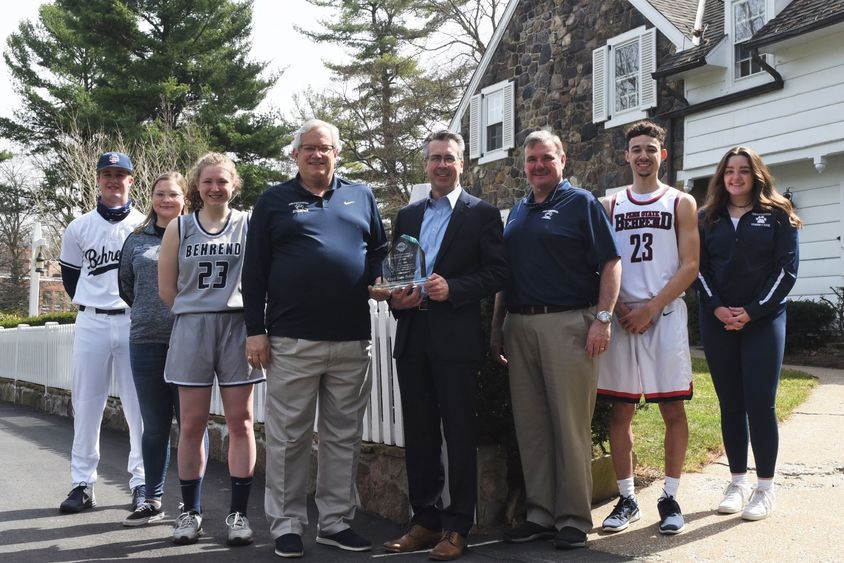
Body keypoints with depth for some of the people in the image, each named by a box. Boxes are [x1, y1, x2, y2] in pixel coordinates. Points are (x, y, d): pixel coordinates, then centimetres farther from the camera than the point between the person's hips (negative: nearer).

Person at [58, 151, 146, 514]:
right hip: (91, 323, 2)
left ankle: (141, 482, 8)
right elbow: (70, 275, 18)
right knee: (86, 405, 3)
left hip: (135, 322, -2)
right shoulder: (79, 228, 8)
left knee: (138, 406, -1)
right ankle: (82, 484, 11)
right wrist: (91, 306, 12)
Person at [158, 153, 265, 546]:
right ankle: (190, 510, 15)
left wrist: (228, 311, 1)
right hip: (191, 330, 1)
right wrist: (196, 314, 8)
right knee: (192, 423, 4)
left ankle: (238, 512, 9)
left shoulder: (248, 225, 3)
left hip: (237, 327, -1)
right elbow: (166, 287, 8)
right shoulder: (179, 228, 7)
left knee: (240, 422, 1)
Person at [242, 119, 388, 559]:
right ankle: (286, 525, 13)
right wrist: (255, 330, -2)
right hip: (291, 341, -3)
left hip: (352, 341, 3)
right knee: (288, 437, 2)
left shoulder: (361, 197, 13)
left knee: (344, 436, 9)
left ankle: (336, 522, 19)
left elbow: (380, 252, 19)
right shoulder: (273, 201, 6)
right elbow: (254, 272, 4)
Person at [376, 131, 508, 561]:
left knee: (460, 435, 1)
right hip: (412, 336, 5)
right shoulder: (407, 215, 16)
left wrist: (452, 289, -17)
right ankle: (425, 520, 20)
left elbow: (497, 272, -6)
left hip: (456, 338, -5)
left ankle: (457, 527, 10)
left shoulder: (482, 214, 1)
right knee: (418, 434, 10)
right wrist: (395, 296, -3)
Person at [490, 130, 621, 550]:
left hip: (567, 323, -6)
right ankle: (541, 514, 17)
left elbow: (610, 264, -5)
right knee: (530, 426, 8)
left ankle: (574, 519, 7)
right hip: (519, 326, 6)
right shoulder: (518, 211, 18)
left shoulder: (581, 203, 0)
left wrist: (602, 318, -14)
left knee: (571, 426, -3)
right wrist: (497, 326, 16)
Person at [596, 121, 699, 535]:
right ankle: (626, 498, 14)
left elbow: (689, 266, -2)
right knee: (619, 411, 3)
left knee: (673, 409, 0)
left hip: (665, 315, -2)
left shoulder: (681, 203, 7)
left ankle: (670, 498, 11)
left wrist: (650, 309, -11)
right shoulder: (610, 206, 13)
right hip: (621, 318, 2)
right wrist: (617, 308, -7)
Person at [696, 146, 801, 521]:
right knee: (730, 403, 7)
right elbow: (699, 268, 7)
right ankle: (738, 481, 16)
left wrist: (753, 311, -11)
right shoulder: (707, 218, 9)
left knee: (760, 403, -5)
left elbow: (786, 269, -3)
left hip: (763, 320, -2)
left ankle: (765, 487, 5)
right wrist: (717, 308, -9)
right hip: (718, 321, 3)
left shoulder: (776, 215, 3)